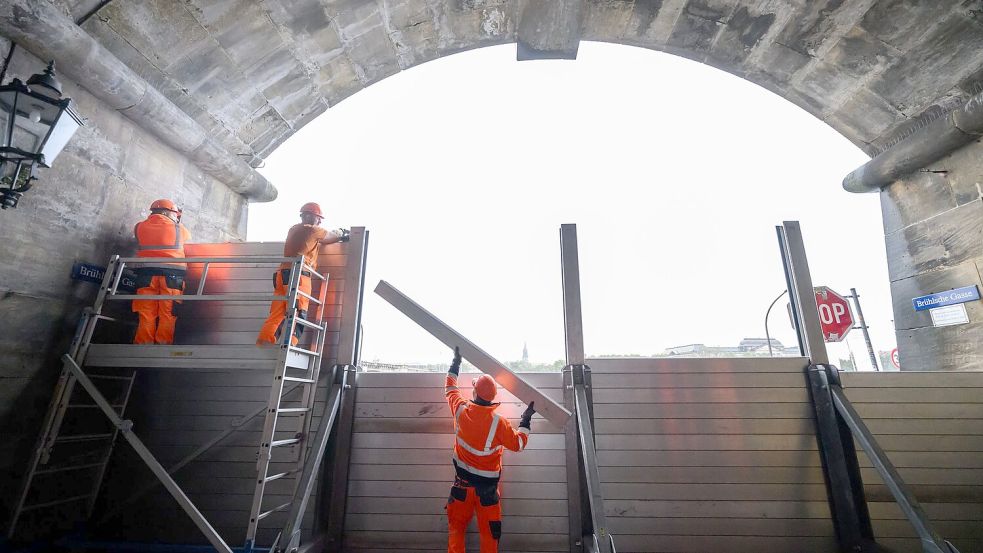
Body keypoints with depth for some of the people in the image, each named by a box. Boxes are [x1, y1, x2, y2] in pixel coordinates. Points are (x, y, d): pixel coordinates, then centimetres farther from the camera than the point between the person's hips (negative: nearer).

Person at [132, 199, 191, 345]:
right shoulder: (180, 229, 9)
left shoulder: (139, 227, 14)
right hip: (172, 274, -2)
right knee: (168, 317, -2)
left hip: (146, 273, 2)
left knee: (146, 317, 3)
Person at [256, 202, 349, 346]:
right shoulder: (312, 230, -1)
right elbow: (333, 235, 16)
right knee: (298, 314, -9)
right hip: (298, 276, -8)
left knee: (277, 314, 5)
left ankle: (262, 346, 1)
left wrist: (338, 237, 37)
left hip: (282, 275, 8)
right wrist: (341, 232, 37)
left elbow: (319, 240, 33)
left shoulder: (294, 229, 22)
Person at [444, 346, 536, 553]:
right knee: (489, 531, 13)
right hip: (487, 485, -2)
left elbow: (450, 388, 5)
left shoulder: (461, 410, -13)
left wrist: (456, 362, 14)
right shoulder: (498, 421, -21)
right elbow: (518, 444, -9)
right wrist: (525, 421, 2)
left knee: (456, 527, 16)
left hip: (462, 482, 2)